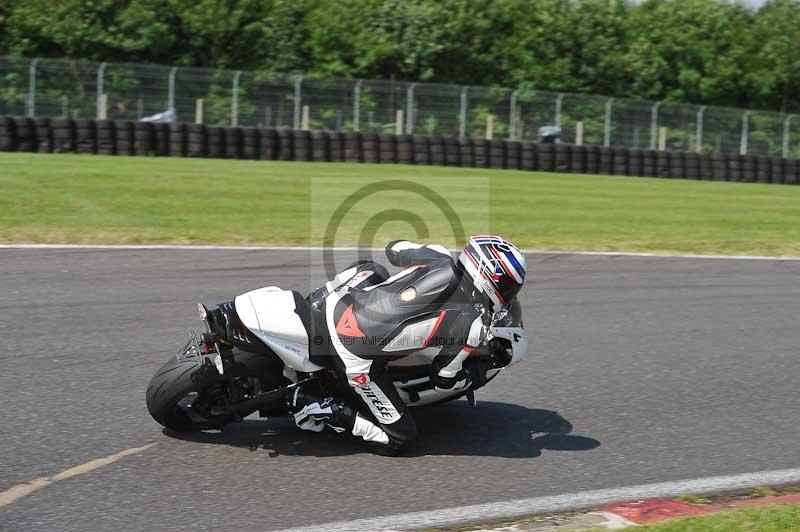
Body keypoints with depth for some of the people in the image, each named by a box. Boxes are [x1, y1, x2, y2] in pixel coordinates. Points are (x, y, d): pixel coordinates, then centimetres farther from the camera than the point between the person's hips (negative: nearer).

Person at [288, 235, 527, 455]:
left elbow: (393, 248, 19)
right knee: (398, 438, 9)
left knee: (372, 269, 34)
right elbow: (443, 379, 1)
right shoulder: (473, 326, -13)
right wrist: (483, 369, 18)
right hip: (356, 360, -6)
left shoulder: (438, 258, -2)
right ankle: (313, 405, 1)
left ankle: (312, 304, 24)